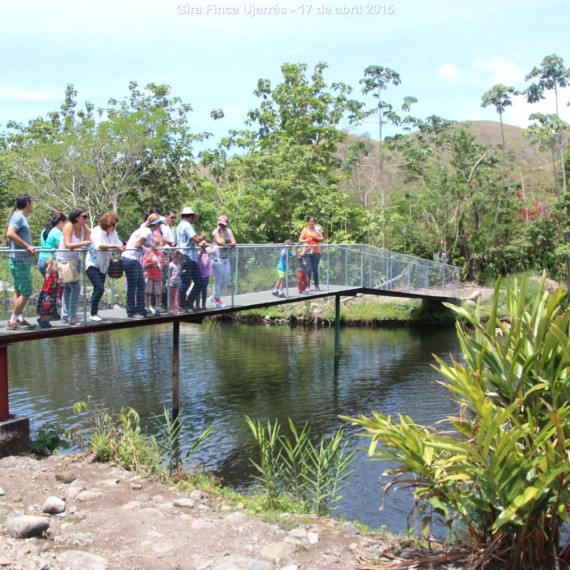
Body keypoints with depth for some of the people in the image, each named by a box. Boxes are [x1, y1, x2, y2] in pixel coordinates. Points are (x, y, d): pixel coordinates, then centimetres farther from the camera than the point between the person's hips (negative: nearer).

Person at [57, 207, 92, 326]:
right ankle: (72, 317, -9)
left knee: (68, 288, 16)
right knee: (75, 287, -15)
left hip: (75, 260, 7)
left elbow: (88, 244, -3)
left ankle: (65, 315, 26)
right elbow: (67, 245, -32)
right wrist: (83, 243, -42)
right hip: (64, 260, -7)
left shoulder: (84, 227, -5)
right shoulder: (68, 226, -22)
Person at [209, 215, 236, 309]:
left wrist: (225, 244, -13)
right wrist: (222, 233, -11)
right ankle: (217, 300, 12)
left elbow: (233, 243, 1)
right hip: (218, 258, -7)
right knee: (218, 280, 0)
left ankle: (214, 296, 27)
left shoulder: (228, 231, 10)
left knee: (226, 281, 11)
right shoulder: (215, 232, -7)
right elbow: (220, 242, -21)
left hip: (226, 258, 7)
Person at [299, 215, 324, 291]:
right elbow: (300, 240, 2)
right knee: (308, 268, -6)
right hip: (307, 252, -2)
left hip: (316, 251, 2)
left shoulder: (317, 229, 11)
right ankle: (307, 286, -2)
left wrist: (316, 238, -7)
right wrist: (306, 240, -16)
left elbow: (322, 239, 10)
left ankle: (316, 285, 12)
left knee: (315, 268, 5)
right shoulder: (305, 230, 6)